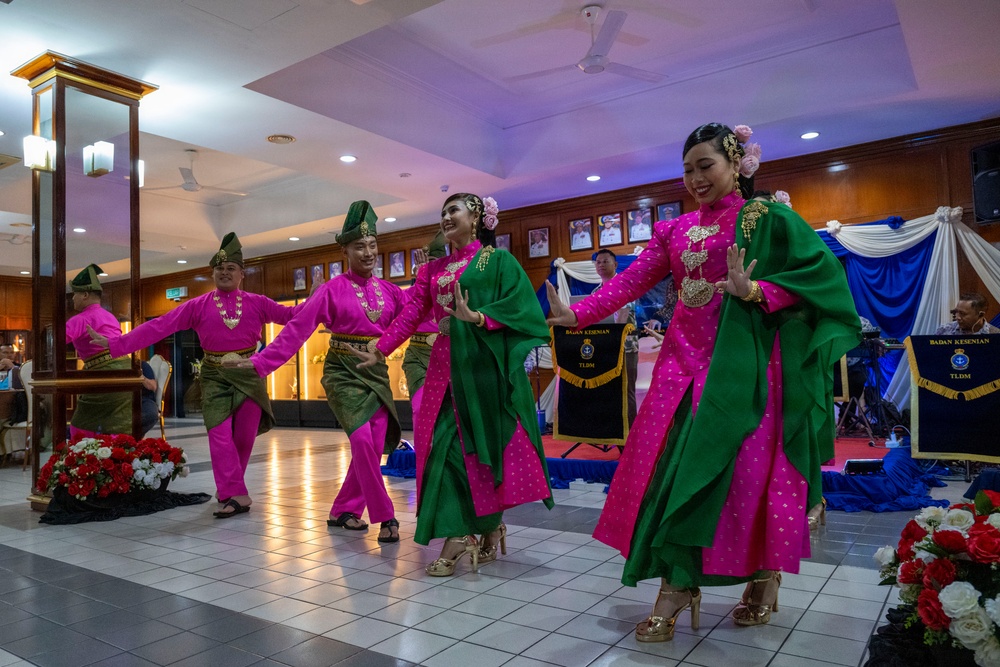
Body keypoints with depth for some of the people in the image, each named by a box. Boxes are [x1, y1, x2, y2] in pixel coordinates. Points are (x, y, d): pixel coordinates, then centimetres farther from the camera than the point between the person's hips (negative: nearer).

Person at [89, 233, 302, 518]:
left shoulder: (256, 303, 2)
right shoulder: (198, 306, 0)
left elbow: (290, 314, -2)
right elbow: (159, 326, -3)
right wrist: (114, 344, -8)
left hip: (249, 375, 1)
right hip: (215, 377, 0)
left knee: (244, 438, 5)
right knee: (220, 437, -10)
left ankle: (229, 489, 27)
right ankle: (237, 495, -5)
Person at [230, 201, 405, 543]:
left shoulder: (388, 290, 6)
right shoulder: (332, 289, -6)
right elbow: (296, 329, -9)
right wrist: (260, 361, -14)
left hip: (377, 372, 5)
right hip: (343, 371, -4)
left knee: (375, 447, 3)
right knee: (362, 441, -19)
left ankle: (343, 511, 21)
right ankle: (385, 517, -7)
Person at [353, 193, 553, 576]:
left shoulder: (498, 260, 2)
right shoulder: (434, 269, 18)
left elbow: (519, 307, -10)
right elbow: (412, 314, 11)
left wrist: (476, 317, -22)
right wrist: (380, 349, 2)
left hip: (485, 361, -5)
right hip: (447, 363, 5)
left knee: (487, 441, -3)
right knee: (446, 442, 0)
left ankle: (490, 530, 9)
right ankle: (458, 537, 8)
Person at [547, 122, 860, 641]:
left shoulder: (767, 219, 3)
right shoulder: (676, 230, 16)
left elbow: (820, 273, -5)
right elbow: (632, 280, 6)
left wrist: (754, 291, -19)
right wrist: (577, 314, -6)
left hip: (743, 363, -4)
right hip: (685, 362, 5)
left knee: (747, 470, -4)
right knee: (671, 467, -2)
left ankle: (765, 577, 14)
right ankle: (676, 587, 6)